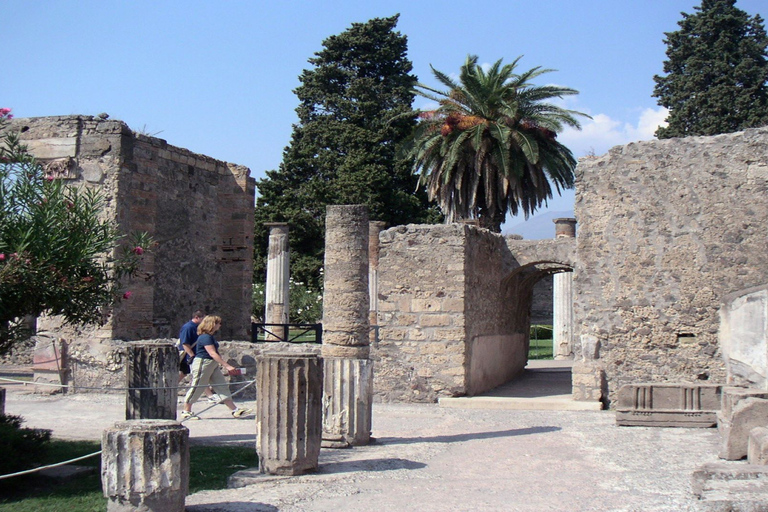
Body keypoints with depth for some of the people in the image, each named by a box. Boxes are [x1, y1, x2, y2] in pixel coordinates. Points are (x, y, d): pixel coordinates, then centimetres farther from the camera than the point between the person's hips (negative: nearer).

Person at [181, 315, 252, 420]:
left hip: (213, 365, 10)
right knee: (196, 388, 0)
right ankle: (186, 412, 13)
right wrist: (227, 366, -27)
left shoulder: (210, 337, 14)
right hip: (202, 364, -10)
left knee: (222, 387, 4)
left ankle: (235, 410, 2)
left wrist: (226, 366, 14)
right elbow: (212, 354, -25)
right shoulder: (205, 337, -18)